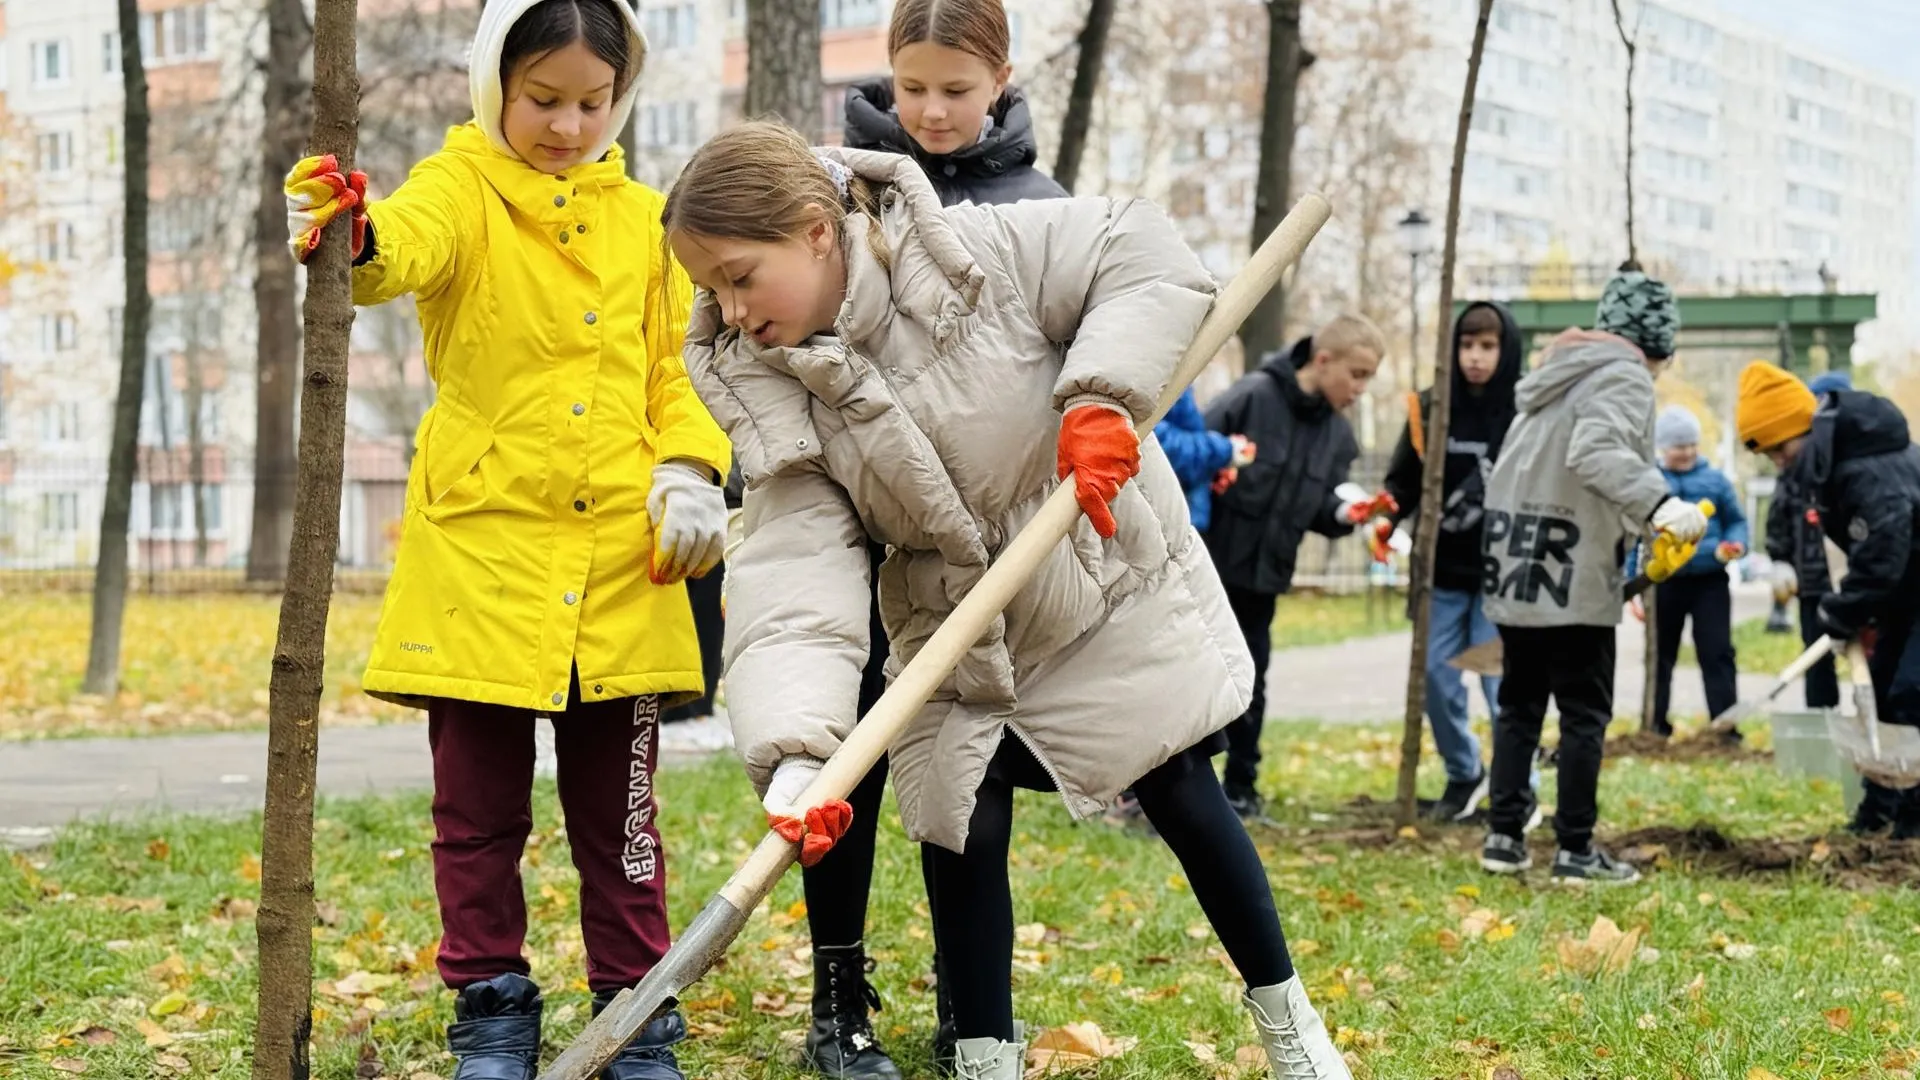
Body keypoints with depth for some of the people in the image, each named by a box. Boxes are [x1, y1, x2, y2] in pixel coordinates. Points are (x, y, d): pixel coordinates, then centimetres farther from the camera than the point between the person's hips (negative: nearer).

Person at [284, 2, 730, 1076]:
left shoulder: (645, 220, 11)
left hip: (621, 563, 2)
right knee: (480, 808, 6)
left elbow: (674, 369, 15)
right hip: (480, 549, -2)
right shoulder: (463, 190, 0)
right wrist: (354, 236, -47)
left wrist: (687, 472, -3)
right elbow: (413, 241, -24)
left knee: (618, 808, 9)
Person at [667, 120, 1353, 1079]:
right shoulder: (771, 395, -19)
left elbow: (1145, 253, -19)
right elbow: (796, 576, -29)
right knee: (961, 829, -6)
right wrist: (792, 751, -44)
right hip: (954, 632, 2)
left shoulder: (974, 253, -26)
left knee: (1177, 792, 7)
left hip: (1108, 582, -2)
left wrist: (1102, 396, -34)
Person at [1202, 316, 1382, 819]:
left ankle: (1240, 789, 24)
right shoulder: (1252, 397, -17)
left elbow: (1318, 511, 8)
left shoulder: (1337, 434, 4)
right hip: (1203, 565, -6)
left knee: (1249, 685, 12)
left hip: (1263, 576, 6)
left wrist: (1345, 514, -12)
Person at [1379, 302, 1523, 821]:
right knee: (1436, 677, 7)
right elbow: (1403, 478, 7)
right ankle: (1463, 774, 29)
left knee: (1502, 681, -5)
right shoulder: (1431, 407, 1)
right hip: (1442, 569, 3)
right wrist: (1386, 514, -13)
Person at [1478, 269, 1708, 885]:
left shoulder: (1562, 370, 19)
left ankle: (1504, 837, 14)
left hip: (1517, 570, 8)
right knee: (1585, 715, 0)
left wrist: (1642, 525, 21)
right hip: (1573, 580, -8)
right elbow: (1597, 452, -27)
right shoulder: (1623, 377, -9)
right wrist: (1661, 503, -39)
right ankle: (1575, 850, 2)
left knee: (1519, 706, 14)